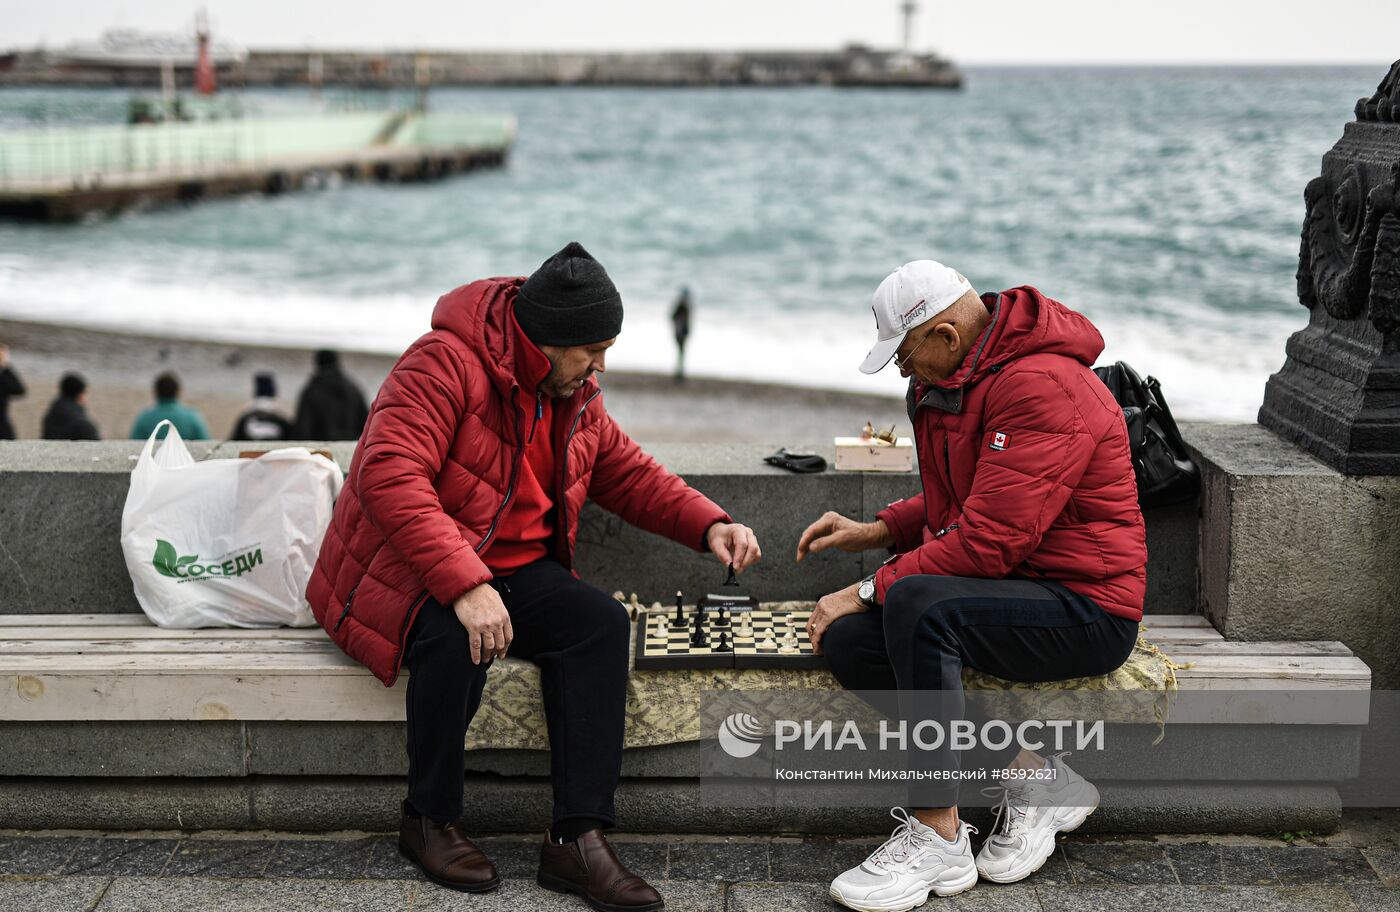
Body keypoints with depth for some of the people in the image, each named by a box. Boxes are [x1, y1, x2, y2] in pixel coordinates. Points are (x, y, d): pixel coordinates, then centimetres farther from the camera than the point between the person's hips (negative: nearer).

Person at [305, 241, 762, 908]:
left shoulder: (576, 399, 8)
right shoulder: (444, 365, -19)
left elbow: (629, 474, 21)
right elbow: (390, 478, -31)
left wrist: (710, 526, 4)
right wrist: (463, 584, -39)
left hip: (511, 571, 7)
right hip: (409, 573, -7)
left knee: (601, 621, -20)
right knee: (459, 640, -38)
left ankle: (576, 838, -21)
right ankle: (428, 820, -11)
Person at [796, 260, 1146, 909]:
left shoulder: (1042, 387, -21)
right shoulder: (948, 383, 11)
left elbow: (989, 541, -26)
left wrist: (869, 591, -19)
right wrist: (877, 531, 13)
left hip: (1086, 610, -9)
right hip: (1008, 592, 10)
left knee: (917, 603, -34)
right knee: (849, 643, -12)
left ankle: (937, 837, -22)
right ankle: (1033, 779, -3)